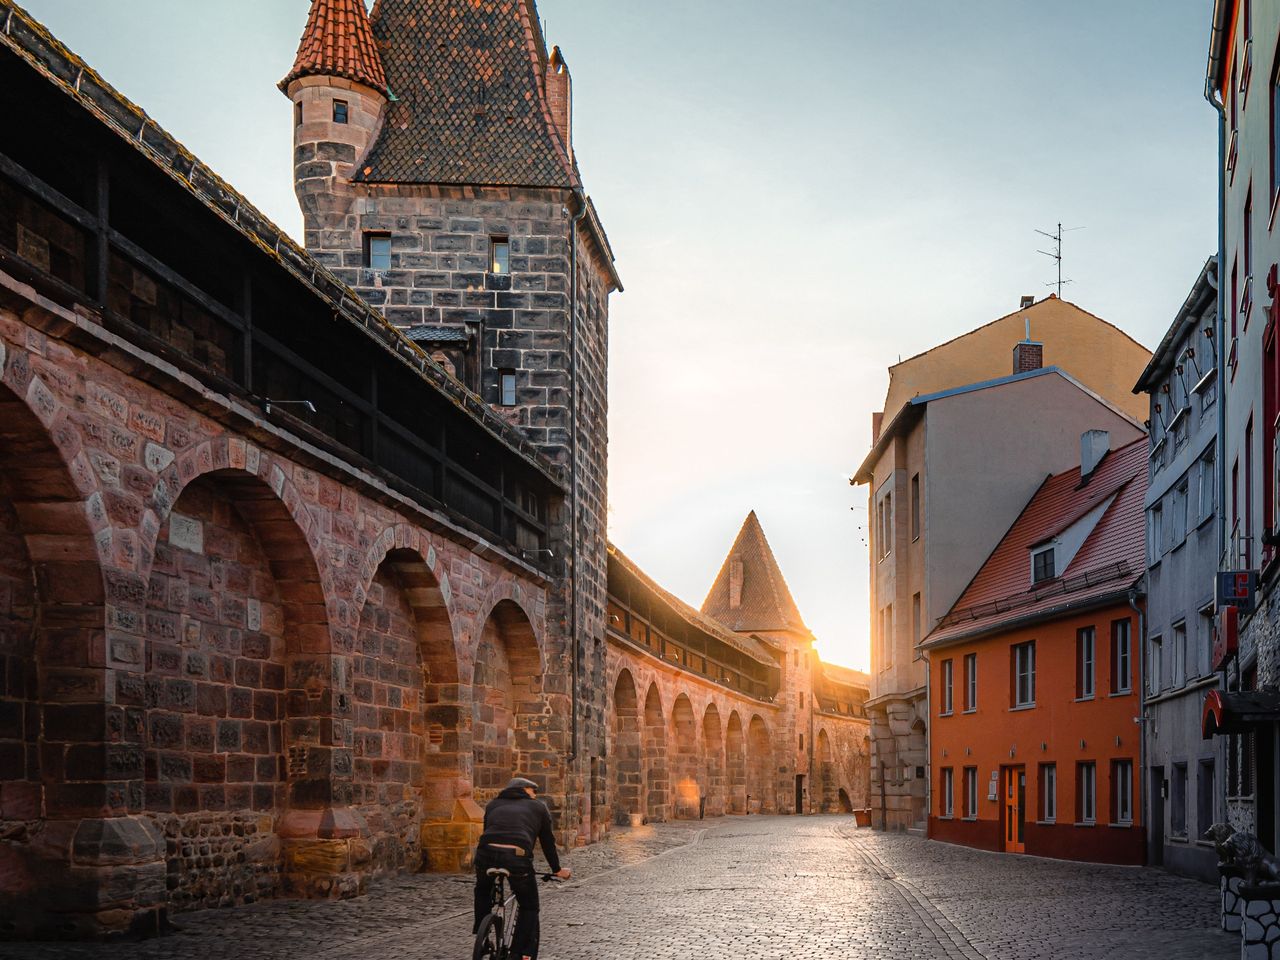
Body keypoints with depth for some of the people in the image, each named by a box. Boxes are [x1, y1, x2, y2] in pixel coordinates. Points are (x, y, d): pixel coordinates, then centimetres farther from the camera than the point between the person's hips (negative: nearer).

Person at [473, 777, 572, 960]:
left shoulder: (494, 804, 32)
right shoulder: (538, 807, 26)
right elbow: (547, 841, 29)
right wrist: (557, 870, 40)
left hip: (487, 852, 2)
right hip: (517, 857, -2)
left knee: (483, 889, 35)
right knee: (529, 908, 17)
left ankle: (480, 932, 29)